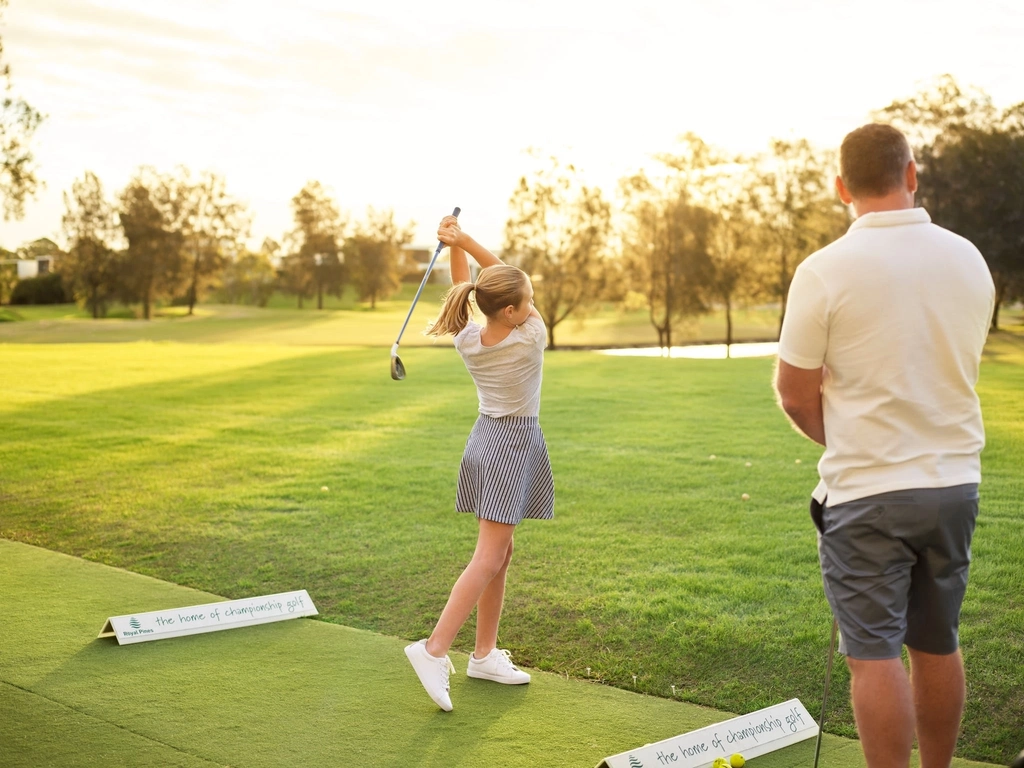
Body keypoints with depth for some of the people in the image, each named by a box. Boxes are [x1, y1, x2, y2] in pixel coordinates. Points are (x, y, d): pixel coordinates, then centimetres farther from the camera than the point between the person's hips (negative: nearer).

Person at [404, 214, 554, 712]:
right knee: (488, 560, -7)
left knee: (499, 554, 14)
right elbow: (501, 270, -4)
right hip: (514, 446, -7)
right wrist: (463, 240, -8)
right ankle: (434, 650, -14)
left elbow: (464, 288, 16)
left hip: (485, 440, 7)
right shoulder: (531, 339, -17)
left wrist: (454, 245, 4)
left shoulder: (467, 340, -3)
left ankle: (485, 654, 21)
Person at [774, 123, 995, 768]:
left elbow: (795, 395, -9)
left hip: (865, 493, -5)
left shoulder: (825, 271, -14)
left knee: (875, 655, 0)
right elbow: (957, 369, 13)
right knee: (938, 647, 16)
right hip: (955, 480, 6)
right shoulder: (970, 261, 3)